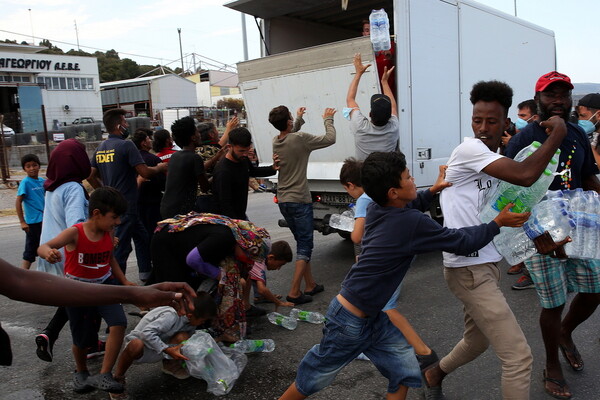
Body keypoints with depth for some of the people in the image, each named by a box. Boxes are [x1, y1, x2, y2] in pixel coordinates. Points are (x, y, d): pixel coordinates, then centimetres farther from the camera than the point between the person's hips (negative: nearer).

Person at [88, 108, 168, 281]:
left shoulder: (100, 148, 9)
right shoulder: (126, 145, -15)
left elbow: (91, 177, 13)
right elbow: (145, 172, -19)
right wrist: (160, 168, -1)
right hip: (126, 205, -9)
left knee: (142, 236, 22)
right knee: (121, 247, -4)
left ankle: (145, 272, 34)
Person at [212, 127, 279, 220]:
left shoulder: (243, 159, 0)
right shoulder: (223, 172, -26)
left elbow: (253, 171, 24)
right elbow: (225, 207, -26)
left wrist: (273, 169, 10)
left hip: (241, 215, 8)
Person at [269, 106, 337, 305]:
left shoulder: (275, 141, 3)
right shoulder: (300, 139, -16)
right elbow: (330, 139, -5)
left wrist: (299, 118, 38)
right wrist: (328, 120, 11)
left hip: (283, 201, 7)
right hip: (299, 201, -7)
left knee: (302, 243, 17)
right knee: (305, 246, 0)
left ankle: (310, 285, 24)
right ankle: (294, 292, -3)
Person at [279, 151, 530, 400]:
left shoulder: (378, 209, -1)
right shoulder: (413, 223, -24)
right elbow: (463, 242, -15)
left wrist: (433, 190, 15)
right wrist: (498, 223, -1)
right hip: (349, 322, -8)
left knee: (405, 373, 11)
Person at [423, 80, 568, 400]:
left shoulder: (495, 161, 13)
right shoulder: (469, 149, -14)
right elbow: (525, 176, -26)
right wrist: (557, 133, -12)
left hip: (487, 264, 10)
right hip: (469, 268, -10)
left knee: (477, 340, 27)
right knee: (518, 357, -8)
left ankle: (434, 374, 51)